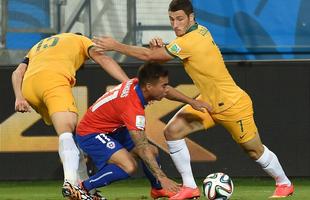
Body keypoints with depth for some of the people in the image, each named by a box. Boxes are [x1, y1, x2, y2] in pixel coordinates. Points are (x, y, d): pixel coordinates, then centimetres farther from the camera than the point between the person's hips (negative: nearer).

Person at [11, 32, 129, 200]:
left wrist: (19, 98, 9)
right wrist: (128, 84, 2)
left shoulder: (37, 47, 42)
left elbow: (18, 73, 23)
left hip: (27, 86, 6)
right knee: (67, 130, -23)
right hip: (54, 79, -6)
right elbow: (102, 59, 11)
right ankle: (71, 180, -49)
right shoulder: (81, 40, 30)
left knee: (68, 133, 18)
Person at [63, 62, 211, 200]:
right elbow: (142, 148, -34)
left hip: (111, 130, 10)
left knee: (153, 152, 11)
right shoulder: (133, 108, -34)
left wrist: (191, 102, 10)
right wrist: (161, 178, -36)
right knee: (128, 166, -29)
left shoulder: (136, 84, -10)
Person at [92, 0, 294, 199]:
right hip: (208, 102, 9)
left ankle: (284, 184, 31)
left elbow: (149, 55, -25)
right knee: (173, 131, -5)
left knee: (254, 150, 6)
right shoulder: (201, 31, -3)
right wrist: (161, 46, -19)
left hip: (233, 105, -9)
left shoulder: (191, 41, -28)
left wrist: (115, 46, -18)